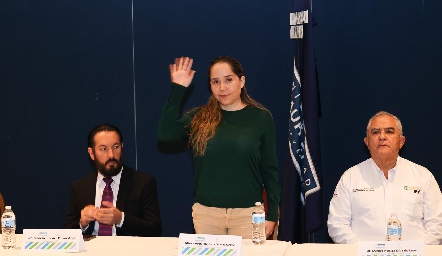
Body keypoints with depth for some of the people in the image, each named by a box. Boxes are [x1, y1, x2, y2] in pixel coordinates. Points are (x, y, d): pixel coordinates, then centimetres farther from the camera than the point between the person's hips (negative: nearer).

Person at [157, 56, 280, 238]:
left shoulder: (261, 117, 2)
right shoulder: (199, 117, 5)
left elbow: (270, 169, 4)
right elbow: (165, 134, -11)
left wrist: (272, 215, 0)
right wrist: (177, 89, -9)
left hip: (247, 213, -1)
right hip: (206, 212, 2)